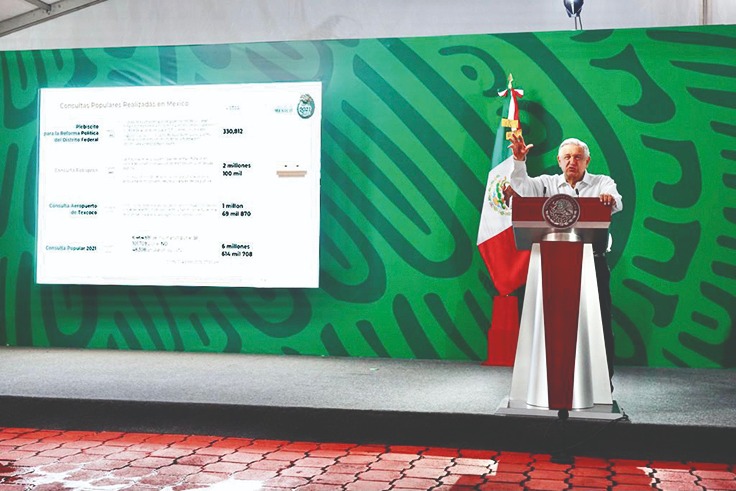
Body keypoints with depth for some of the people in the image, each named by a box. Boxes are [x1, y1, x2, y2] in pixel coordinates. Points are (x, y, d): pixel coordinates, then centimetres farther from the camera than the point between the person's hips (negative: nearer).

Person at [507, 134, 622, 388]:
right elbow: (523, 187, -3)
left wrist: (610, 199, -35)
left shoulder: (602, 183, 9)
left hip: (593, 261, -1)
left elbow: (617, 203, -11)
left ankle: (604, 379, 6)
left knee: (599, 320, -2)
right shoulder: (548, 183, 13)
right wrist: (519, 161, -19)